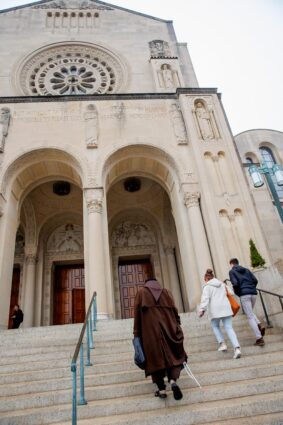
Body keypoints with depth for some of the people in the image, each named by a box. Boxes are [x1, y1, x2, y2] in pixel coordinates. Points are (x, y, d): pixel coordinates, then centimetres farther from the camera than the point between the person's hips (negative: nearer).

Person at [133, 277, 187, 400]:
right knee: (173, 355, 12)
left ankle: (161, 389, 9)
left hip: (150, 331, -1)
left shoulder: (141, 292, 8)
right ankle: (173, 380, -9)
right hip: (168, 329, 1)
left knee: (155, 358, 8)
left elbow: (137, 314, 1)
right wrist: (177, 328, 10)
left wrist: (137, 334, 3)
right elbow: (174, 311, 6)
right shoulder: (166, 292, 13)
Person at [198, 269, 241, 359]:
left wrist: (202, 309, -20)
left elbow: (205, 298, -14)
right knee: (229, 328, 0)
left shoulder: (207, 286, -2)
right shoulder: (222, 284, 17)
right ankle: (237, 347, -14)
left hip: (215, 310, -4)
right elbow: (231, 293, 24)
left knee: (215, 326, 19)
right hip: (226, 308, 4)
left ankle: (222, 344, 9)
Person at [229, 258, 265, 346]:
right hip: (253, 294, 6)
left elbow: (235, 284, -10)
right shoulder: (246, 270, 20)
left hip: (244, 295, -6)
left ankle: (259, 338, -10)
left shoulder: (232, 271, 4)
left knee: (250, 317, -2)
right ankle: (260, 325, -1)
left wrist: (237, 292, 7)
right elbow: (255, 280, 9)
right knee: (250, 313, 25)